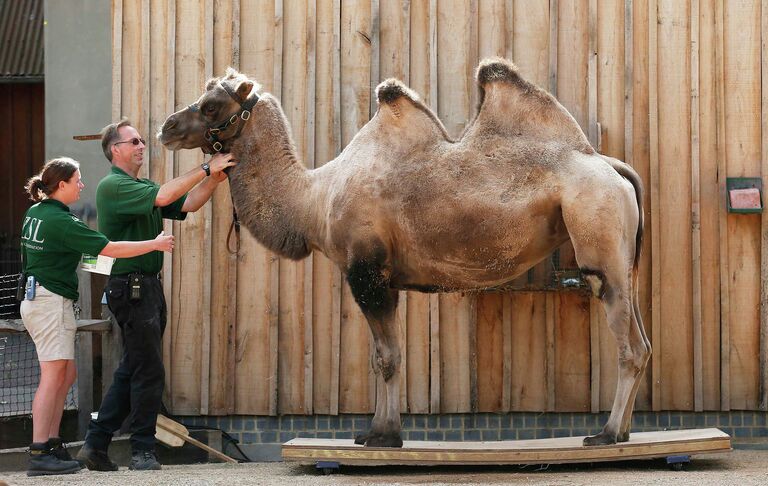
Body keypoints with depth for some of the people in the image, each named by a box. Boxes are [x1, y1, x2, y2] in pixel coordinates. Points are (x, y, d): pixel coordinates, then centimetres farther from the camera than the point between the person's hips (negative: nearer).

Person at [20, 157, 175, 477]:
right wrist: (154, 244, -8)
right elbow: (109, 249, -17)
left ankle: (52, 445, 12)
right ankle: (39, 454, -11)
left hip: (36, 298, 10)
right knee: (53, 376, -9)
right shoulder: (61, 221, -16)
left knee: (66, 375, 12)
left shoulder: (35, 214, 11)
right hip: (52, 302, -10)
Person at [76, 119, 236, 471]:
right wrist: (205, 169, -20)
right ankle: (142, 450, 0)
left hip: (148, 286, 10)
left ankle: (96, 445, 14)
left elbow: (187, 205, 11)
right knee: (149, 372, -7)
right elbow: (163, 196, -25)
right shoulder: (113, 186, -11)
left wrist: (214, 178, -5)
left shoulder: (141, 187, 18)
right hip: (131, 287, -10)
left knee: (131, 372, 11)